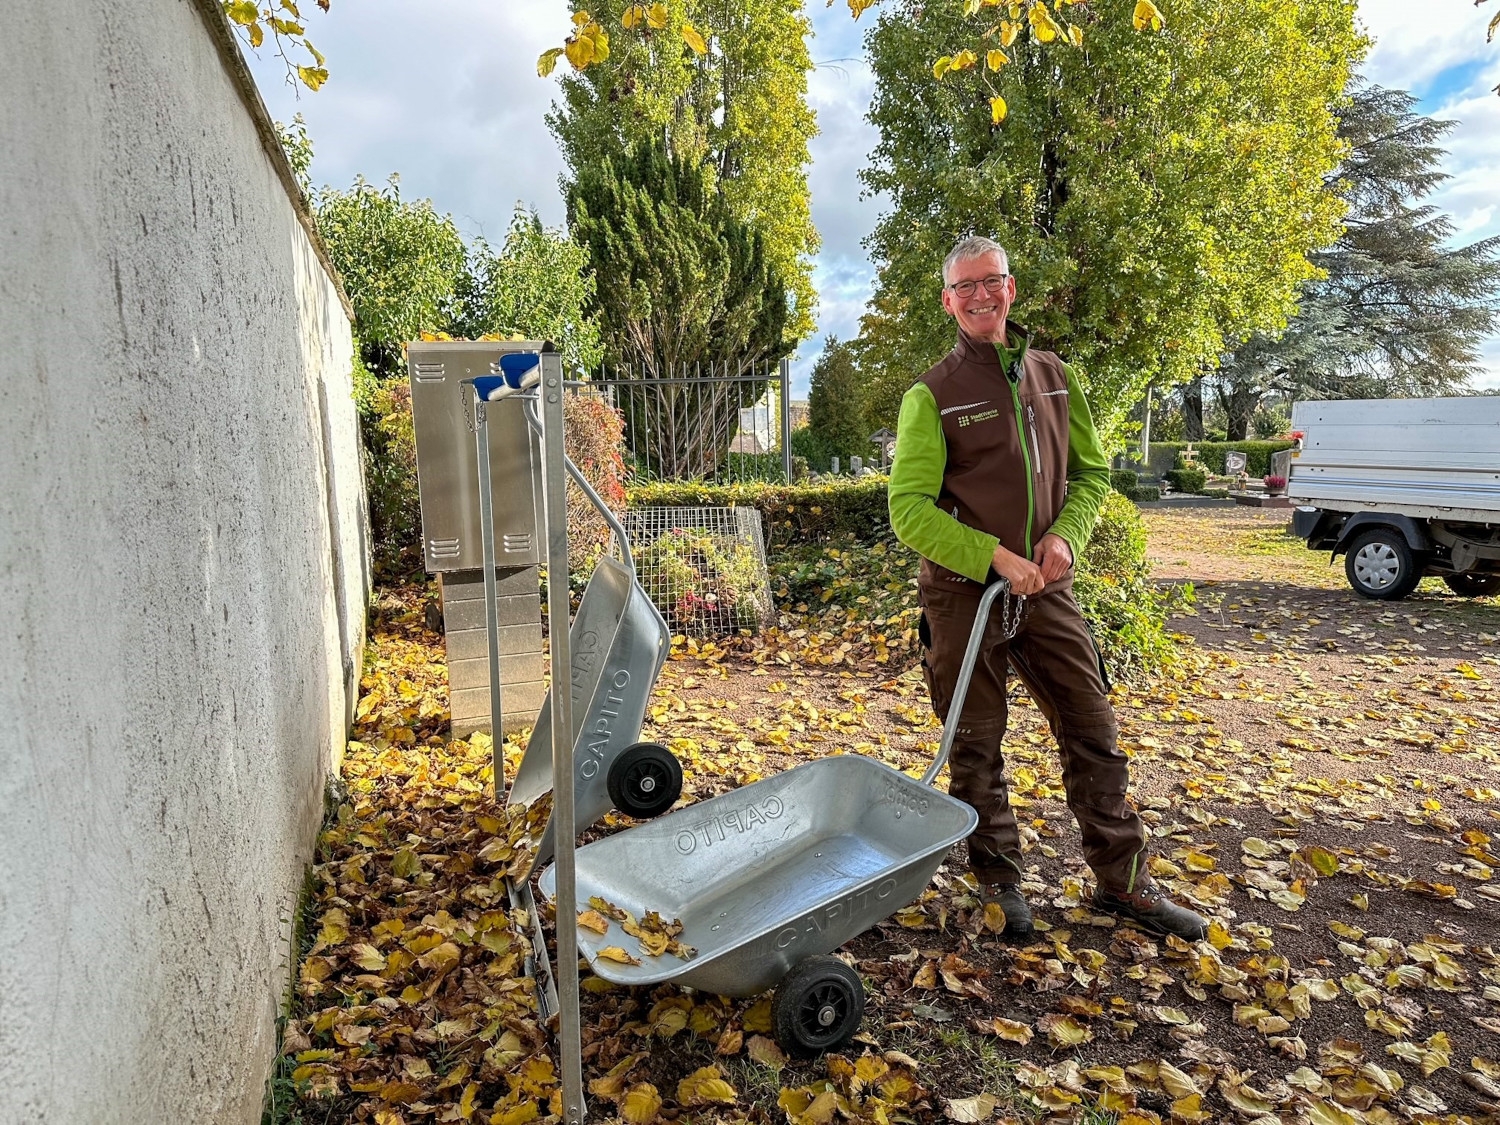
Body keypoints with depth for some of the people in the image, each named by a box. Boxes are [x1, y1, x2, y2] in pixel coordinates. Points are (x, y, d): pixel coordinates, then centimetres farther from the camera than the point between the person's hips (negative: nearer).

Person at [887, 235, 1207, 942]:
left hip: (1046, 589, 4)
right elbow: (908, 510, -11)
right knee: (976, 748, 8)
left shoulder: (1054, 377, 9)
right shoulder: (932, 395, -5)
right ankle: (999, 881, 26)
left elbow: (1091, 471, 15)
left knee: (1094, 734, 9)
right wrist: (995, 557, -19)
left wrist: (1066, 534, -5)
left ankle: (1123, 880, 25)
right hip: (964, 594, -4)